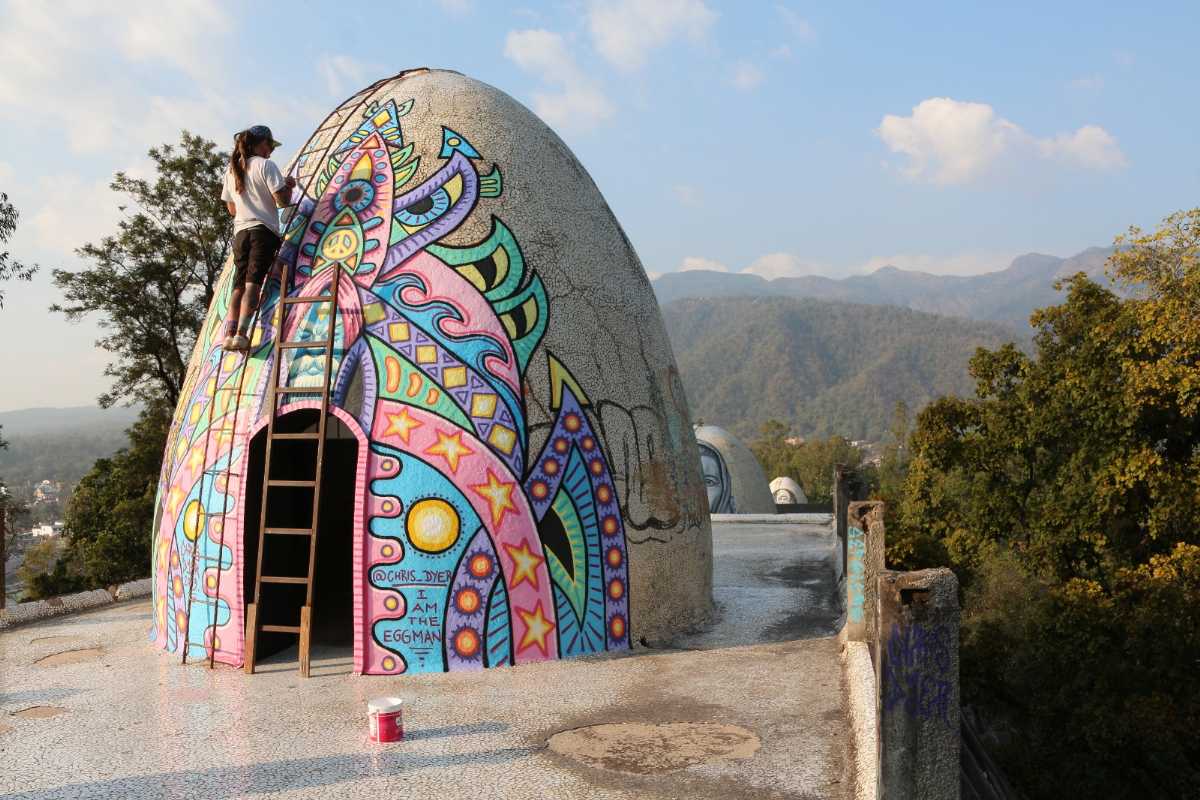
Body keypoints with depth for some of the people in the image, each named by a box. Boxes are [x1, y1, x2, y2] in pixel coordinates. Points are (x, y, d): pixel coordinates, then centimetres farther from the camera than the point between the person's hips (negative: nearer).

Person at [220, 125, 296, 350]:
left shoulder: (232, 170, 17)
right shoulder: (266, 165, -2)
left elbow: (232, 208, 21)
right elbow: (283, 201, -8)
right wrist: (289, 185, 12)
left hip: (240, 233, 6)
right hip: (263, 231, -6)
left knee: (239, 285, 4)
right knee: (253, 283, -13)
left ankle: (230, 334, -8)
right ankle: (241, 334, -23)